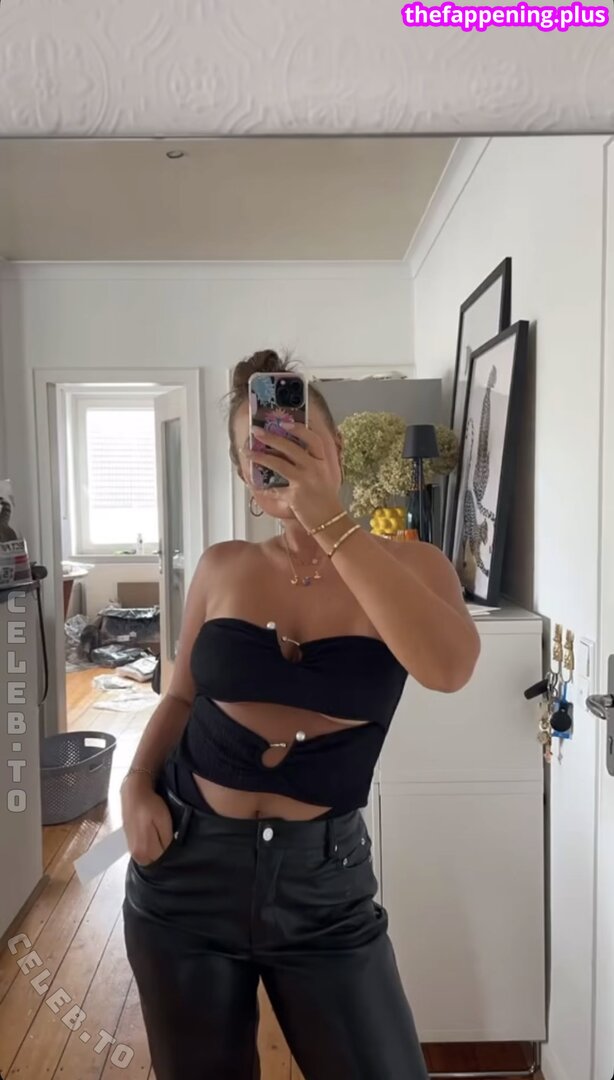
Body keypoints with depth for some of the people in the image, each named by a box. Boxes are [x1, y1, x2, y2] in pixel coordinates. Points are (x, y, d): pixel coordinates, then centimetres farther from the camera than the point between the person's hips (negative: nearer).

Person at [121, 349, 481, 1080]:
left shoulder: (408, 564, -7)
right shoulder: (222, 568, -1)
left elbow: (449, 668, -28)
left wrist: (329, 518, -30)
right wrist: (137, 784, -7)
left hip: (322, 876, -2)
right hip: (185, 866, 3)